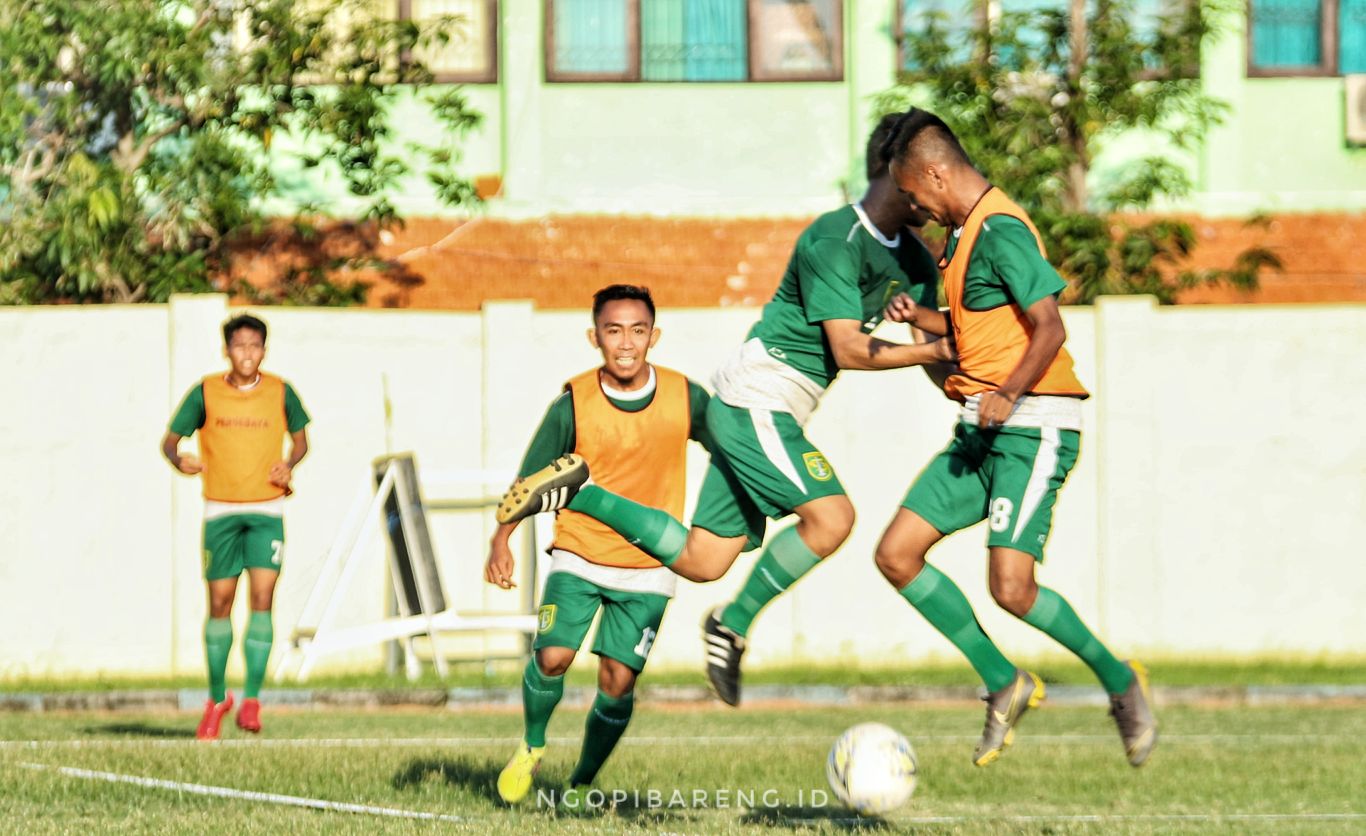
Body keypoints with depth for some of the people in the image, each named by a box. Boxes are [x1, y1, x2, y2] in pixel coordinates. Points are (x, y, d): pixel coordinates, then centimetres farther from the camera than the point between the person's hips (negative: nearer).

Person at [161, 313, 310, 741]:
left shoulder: (281, 393, 1)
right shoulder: (206, 393, -1)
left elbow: (300, 437, 16)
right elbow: (170, 439, 4)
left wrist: (290, 463, -5)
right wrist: (179, 460, -19)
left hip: (267, 510, 0)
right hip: (221, 510, 0)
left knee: (262, 597, -13)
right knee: (220, 603, 3)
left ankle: (252, 698, -10)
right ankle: (217, 697, 21)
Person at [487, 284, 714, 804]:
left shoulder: (685, 398, -9)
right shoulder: (574, 404, -13)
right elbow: (531, 478, -8)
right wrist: (501, 540, -21)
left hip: (648, 568, 1)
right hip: (579, 554, -1)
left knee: (618, 682, -4)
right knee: (553, 657, -17)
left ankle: (583, 783, 18)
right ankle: (531, 748, 13)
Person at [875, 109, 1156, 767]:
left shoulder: (1000, 230, -14)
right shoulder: (966, 231, 17)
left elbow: (1049, 328, -22)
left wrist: (1008, 395, -34)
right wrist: (920, 317, 10)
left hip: (1032, 426, -10)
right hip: (983, 429, 10)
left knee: (1011, 587, -18)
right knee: (896, 554, 2)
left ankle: (1120, 682, 4)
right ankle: (1004, 683, 9)